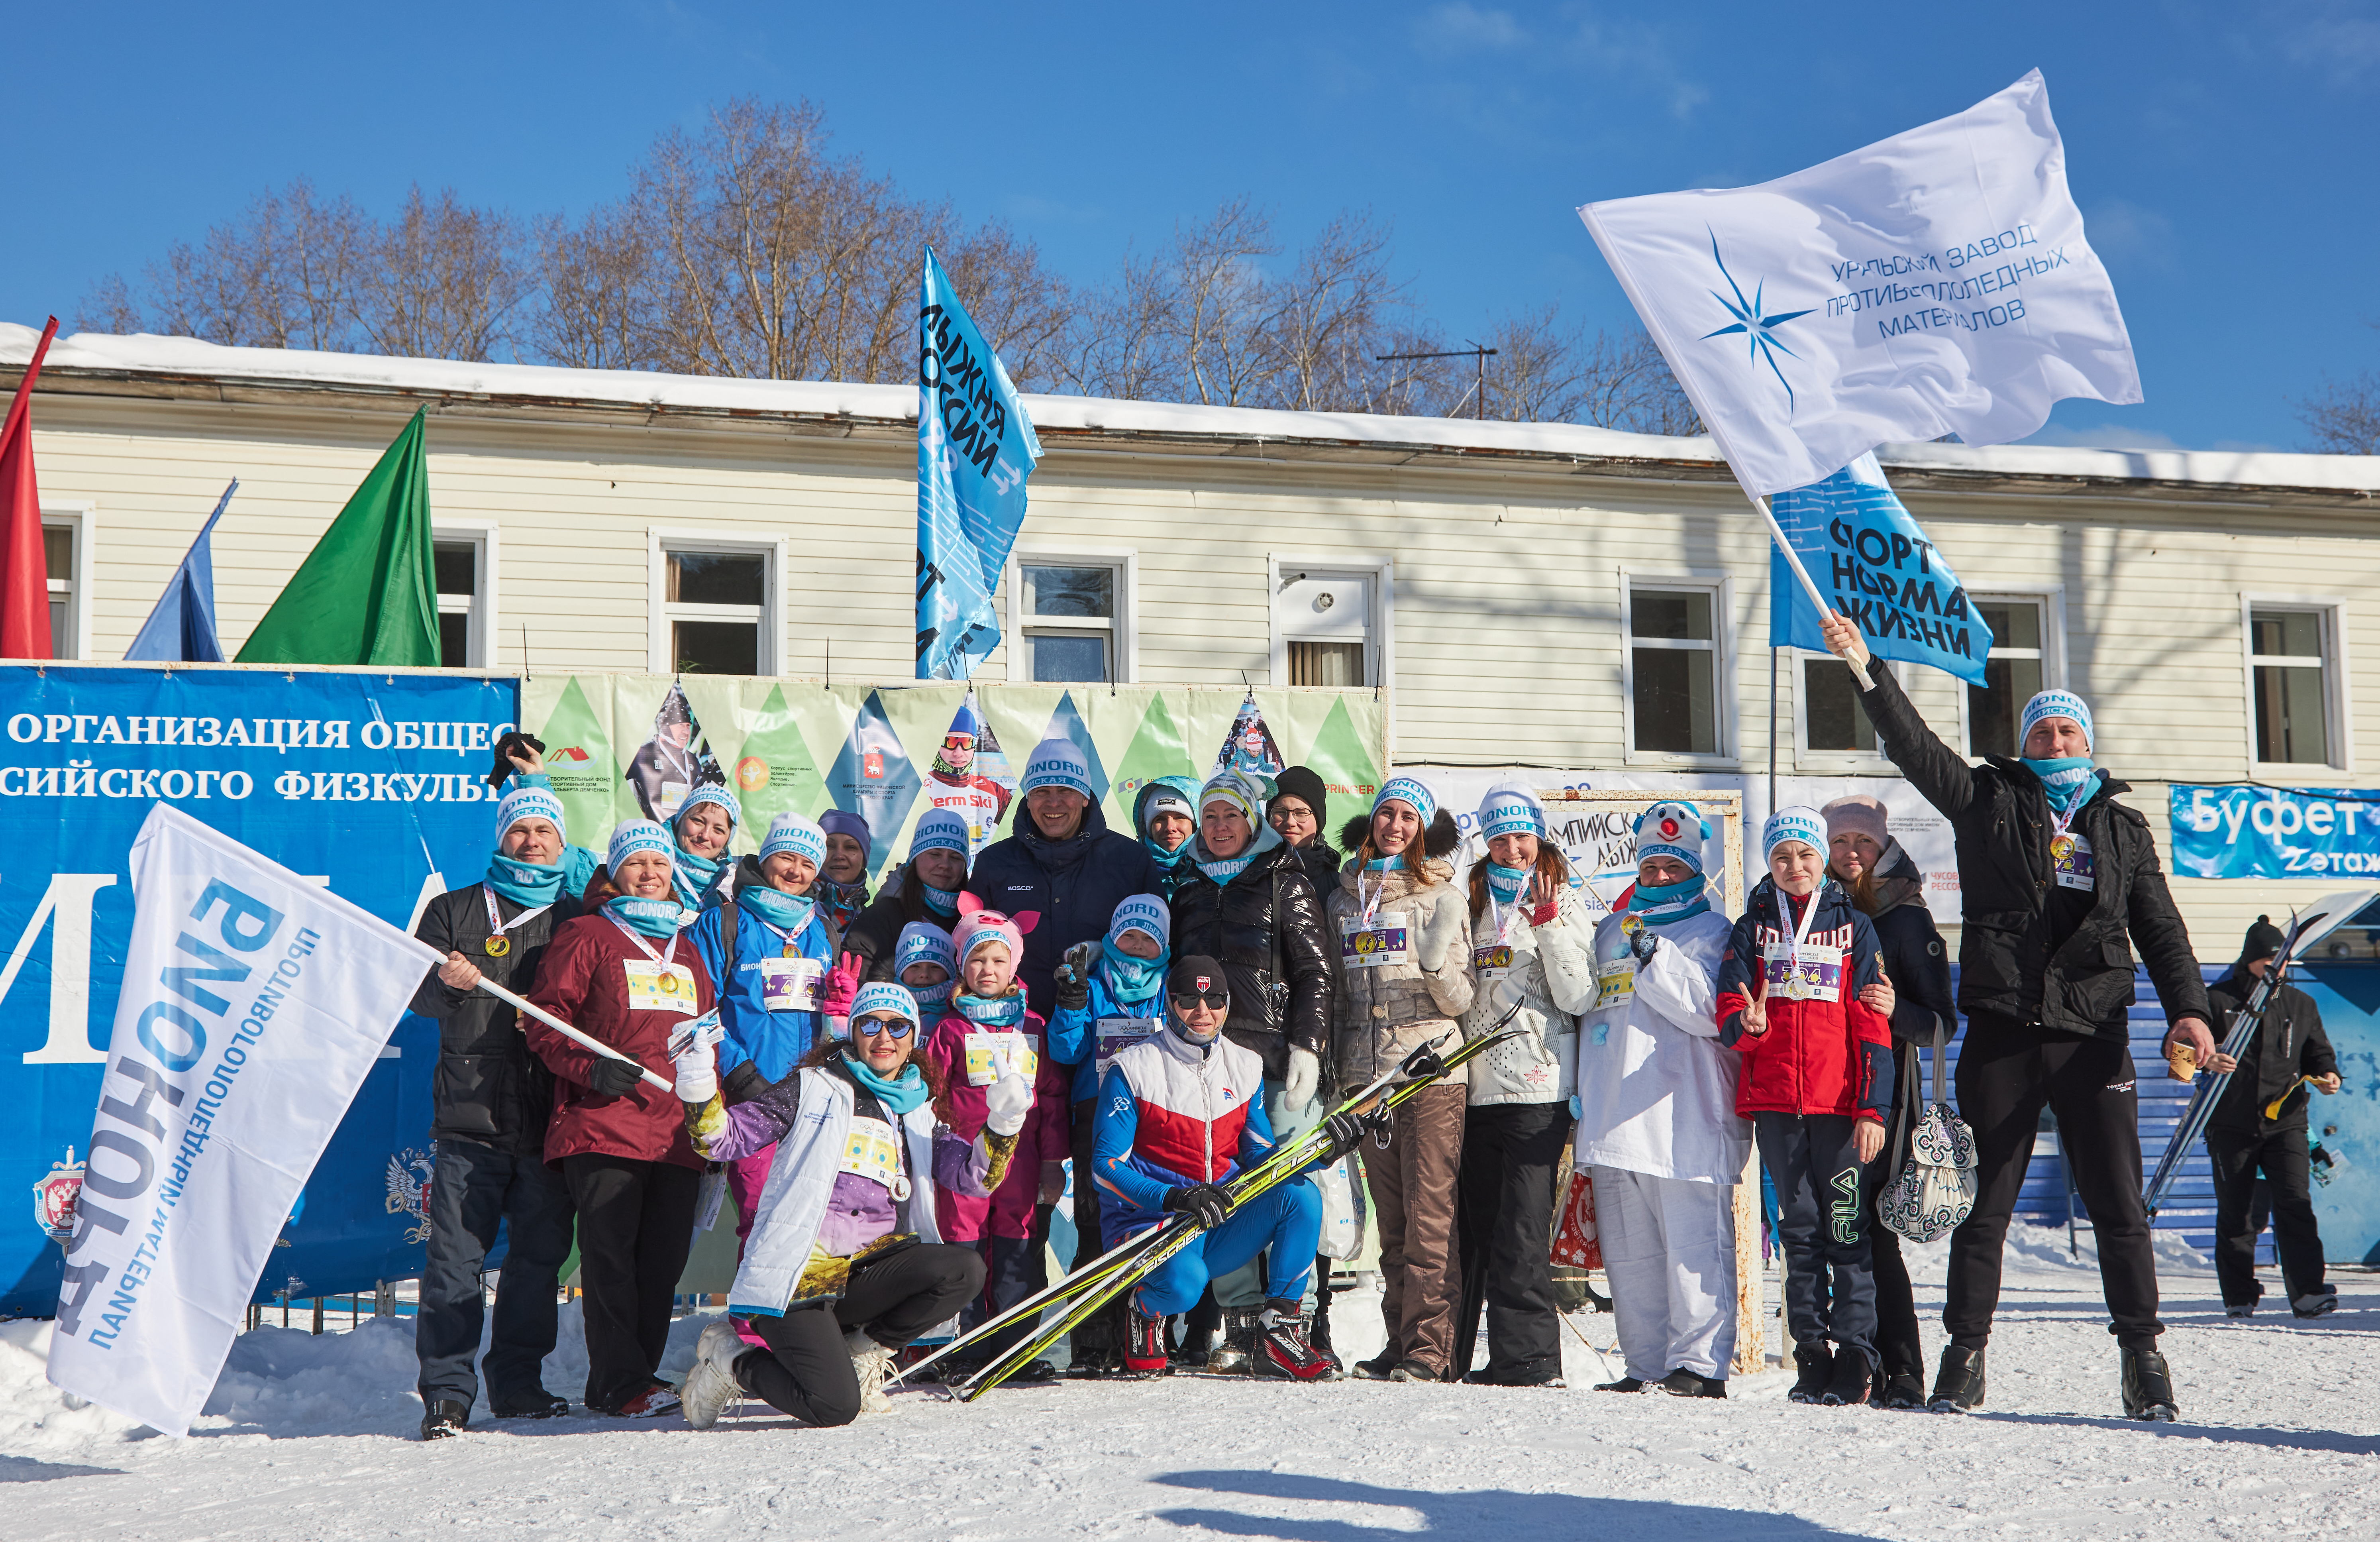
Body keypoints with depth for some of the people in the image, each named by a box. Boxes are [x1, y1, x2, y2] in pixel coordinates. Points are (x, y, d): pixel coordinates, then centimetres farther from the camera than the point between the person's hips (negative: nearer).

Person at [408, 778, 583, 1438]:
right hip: (471, 1113, -2)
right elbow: (420, 995, 5)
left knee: (540, 1251, 4)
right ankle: (447, 1391, -2)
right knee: (457, 1254, -6)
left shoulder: (577, 921, 16)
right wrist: (450, 984, -18)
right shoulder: (455, 911, 13)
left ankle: (517, 1383, 14)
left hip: (550, 1116, 2)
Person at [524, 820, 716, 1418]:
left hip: (678, 1133, 5)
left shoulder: (687, 952, 25)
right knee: (610, 1253, -11)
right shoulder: (587, 936, 8)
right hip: (603, 1126, -5)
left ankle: (626, 1380, 9)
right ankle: (622, 1383, -9)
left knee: (665, 1259, 2)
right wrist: (590, 1068, -15)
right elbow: (545, 1019, 0)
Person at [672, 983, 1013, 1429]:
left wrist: (1002, 1126, -9)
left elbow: (975, 1176, 8)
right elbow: (727, 1139, 1)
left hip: (863, 1277, 5)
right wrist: (700, 1092, -18)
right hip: (797, 1275, -5)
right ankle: (733, 1359, 6)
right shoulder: (814, 1089, 5)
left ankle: (863, 1352, 1)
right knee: (836, 1406, -23)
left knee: (965, 1270, -21)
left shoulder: (918, 1113, 19)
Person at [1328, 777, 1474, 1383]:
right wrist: (1329, 1067, 17)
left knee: (1430, 1218, -7)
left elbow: (1462, 1002, -1)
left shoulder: (1442, 896, 2)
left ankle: (1431, 1350, -5)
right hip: (1366, 1074, 5)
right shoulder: (1343, 897, 15)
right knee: (1391, 1220, 8)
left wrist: (1437, 960, -20)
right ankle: (1399, 1344, 13)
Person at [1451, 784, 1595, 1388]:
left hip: (1538, 1090, -5)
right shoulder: (1474, 903, 17)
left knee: (1521, 1231, -10)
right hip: (1476, 1085, 5)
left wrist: (1549, 924, -14)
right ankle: (1457, 1356, 15)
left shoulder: (1565, 903, 2)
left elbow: (1579, 997, -9)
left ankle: (1527, 1360, -6)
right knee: (1474, 1224, 9)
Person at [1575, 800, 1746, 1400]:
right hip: (1614, 1118, 7)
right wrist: (1579, 1095, 21)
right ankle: (1646, 1365, 16)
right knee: (1628, 1252, 9)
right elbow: (1585, 1012, 29)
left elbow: (1710, 1011, -13)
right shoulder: (1611, 932, 21)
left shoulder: (1713, 933, 2)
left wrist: (1655, 957, -17)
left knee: (1693, 1244, -9)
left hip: (1684, 1119, -7)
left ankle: (1700, 1364, -5)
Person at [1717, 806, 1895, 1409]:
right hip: (1774, 1101, 2)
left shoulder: (1853, 926, 7)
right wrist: (1748, 1025, -18)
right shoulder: (1753, 928, 12)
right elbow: (1728, 1014, 7)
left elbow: (1872, 1025, 3)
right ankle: (1812, 1355, 11)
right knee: (1799, 1229, 6)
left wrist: (1873, 1108, -5)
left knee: (1847, 1229, -5)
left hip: (1839, 1102, -2)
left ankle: (1855, 1356, -2)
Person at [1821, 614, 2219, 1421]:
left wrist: (2188, 1010, -2)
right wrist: (1866, 671, -11)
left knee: (2120, 1207, -1)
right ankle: (1966, 1355, 10)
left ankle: (2143, 1356, 8)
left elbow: (2161, 931, 13)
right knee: (1984, 1203, 3)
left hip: (2093, 1036, 1)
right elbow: (1916, 748, 0)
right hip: (2002, 1035, -1)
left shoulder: (2124, 830, 15)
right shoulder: (1988, 802, 11)